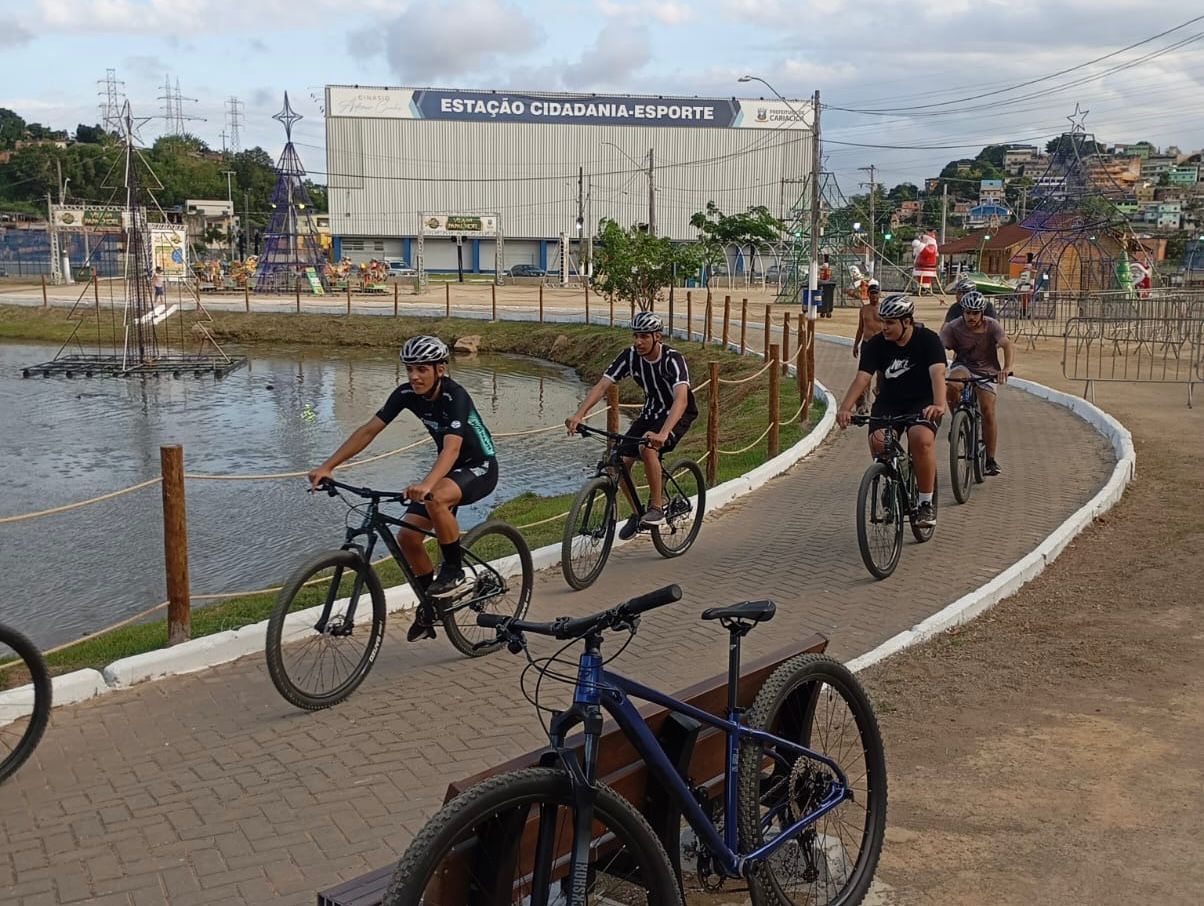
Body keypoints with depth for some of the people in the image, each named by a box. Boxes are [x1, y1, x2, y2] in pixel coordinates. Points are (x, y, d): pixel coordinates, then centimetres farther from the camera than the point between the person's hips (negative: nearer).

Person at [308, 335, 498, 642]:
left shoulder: (455, 396, -29)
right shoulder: (407, 394, -10)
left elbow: (452, 447, -43)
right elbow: (368, 430, -12)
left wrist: (426, 484, -60)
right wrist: (327, 466, -21)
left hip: (480, 468, -7)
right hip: (448, 468, 7)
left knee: (435, 498, -38)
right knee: (407, 537, -4)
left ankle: (455, 572, -17)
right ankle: (429, 606, 15)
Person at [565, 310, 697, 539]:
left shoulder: (672, 359, -29)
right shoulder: (630, 356, -14)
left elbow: (681, 399, -43)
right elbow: (602, 386, -20)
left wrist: (663, 433, -58)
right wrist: (579, 414, -36)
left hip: (679, 413, -6)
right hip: (651, 411, 6)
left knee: (647, 448, -33)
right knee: (621, 460, -9)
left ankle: (657, 508, -18)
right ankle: (637, 513, 12)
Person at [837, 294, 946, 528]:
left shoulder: (928, 340, -12)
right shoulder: (876, 345, -6)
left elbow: (937, 373, -28)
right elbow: (862, 377, -17)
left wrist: (939, 404, -47)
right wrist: (845, 408, -34)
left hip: (922, 403, -3)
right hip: (888, 403, 3)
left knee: (921, 439, -32)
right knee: (878, 443, -25)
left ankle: (926, 503, -16)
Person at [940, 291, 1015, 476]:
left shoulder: (992, 326, -17)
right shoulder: (954, 326, -16)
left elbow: (1008, 345, -31)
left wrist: (1007, 368, -50)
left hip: (986, 371, 0)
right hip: (962, 367, 0)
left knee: (988, 412, -10)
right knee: (952, 386, -35)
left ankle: (990, 459, 3)